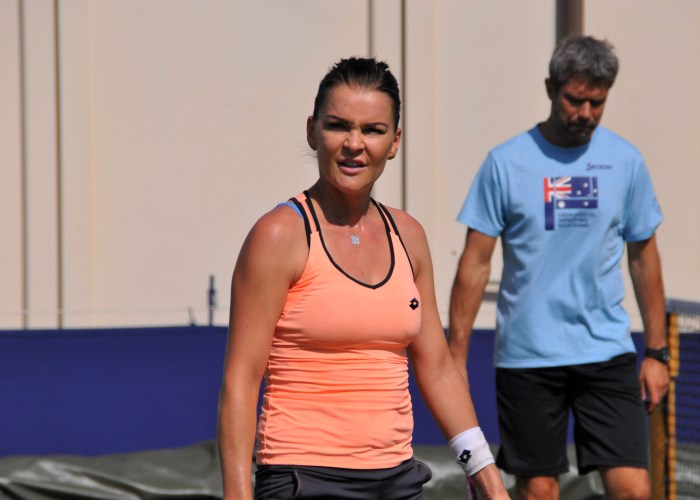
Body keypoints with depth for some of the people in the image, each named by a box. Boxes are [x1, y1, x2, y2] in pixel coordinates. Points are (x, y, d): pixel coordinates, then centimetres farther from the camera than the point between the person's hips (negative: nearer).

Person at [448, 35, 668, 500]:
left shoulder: (626, 161, 4)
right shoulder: (506, 162, -2)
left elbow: (644, 256, 11)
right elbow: (475, 263, 0)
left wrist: (657, 352, 8)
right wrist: (456, 357, -3)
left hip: (608, 353, 1)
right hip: (526, 356, -1)